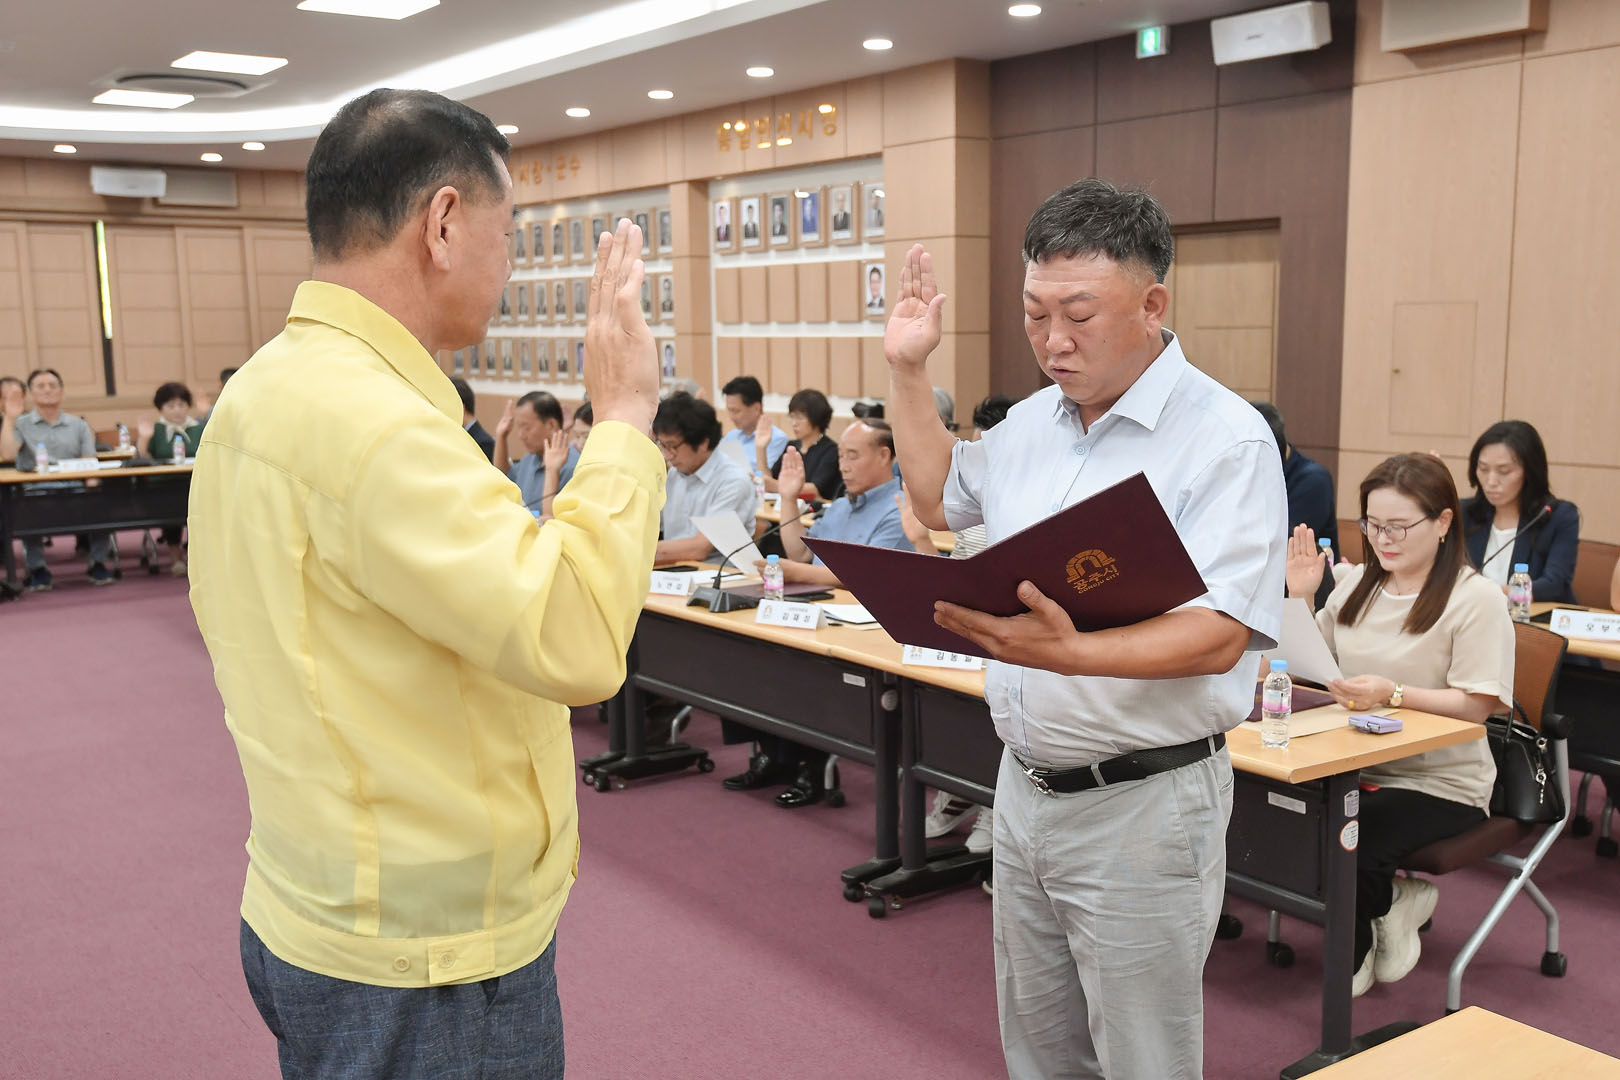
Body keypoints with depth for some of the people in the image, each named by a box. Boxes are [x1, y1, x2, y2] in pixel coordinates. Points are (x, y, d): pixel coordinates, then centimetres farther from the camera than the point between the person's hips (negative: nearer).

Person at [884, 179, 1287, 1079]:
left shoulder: (1226, 439, -15)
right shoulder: (1032, 422, 8)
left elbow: (1220, 635, -23)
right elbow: (939, 501, 25)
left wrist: (1072, 653, -39)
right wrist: (907, 371, 16)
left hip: (1143, 804, -7)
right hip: (1026, 788, 7)